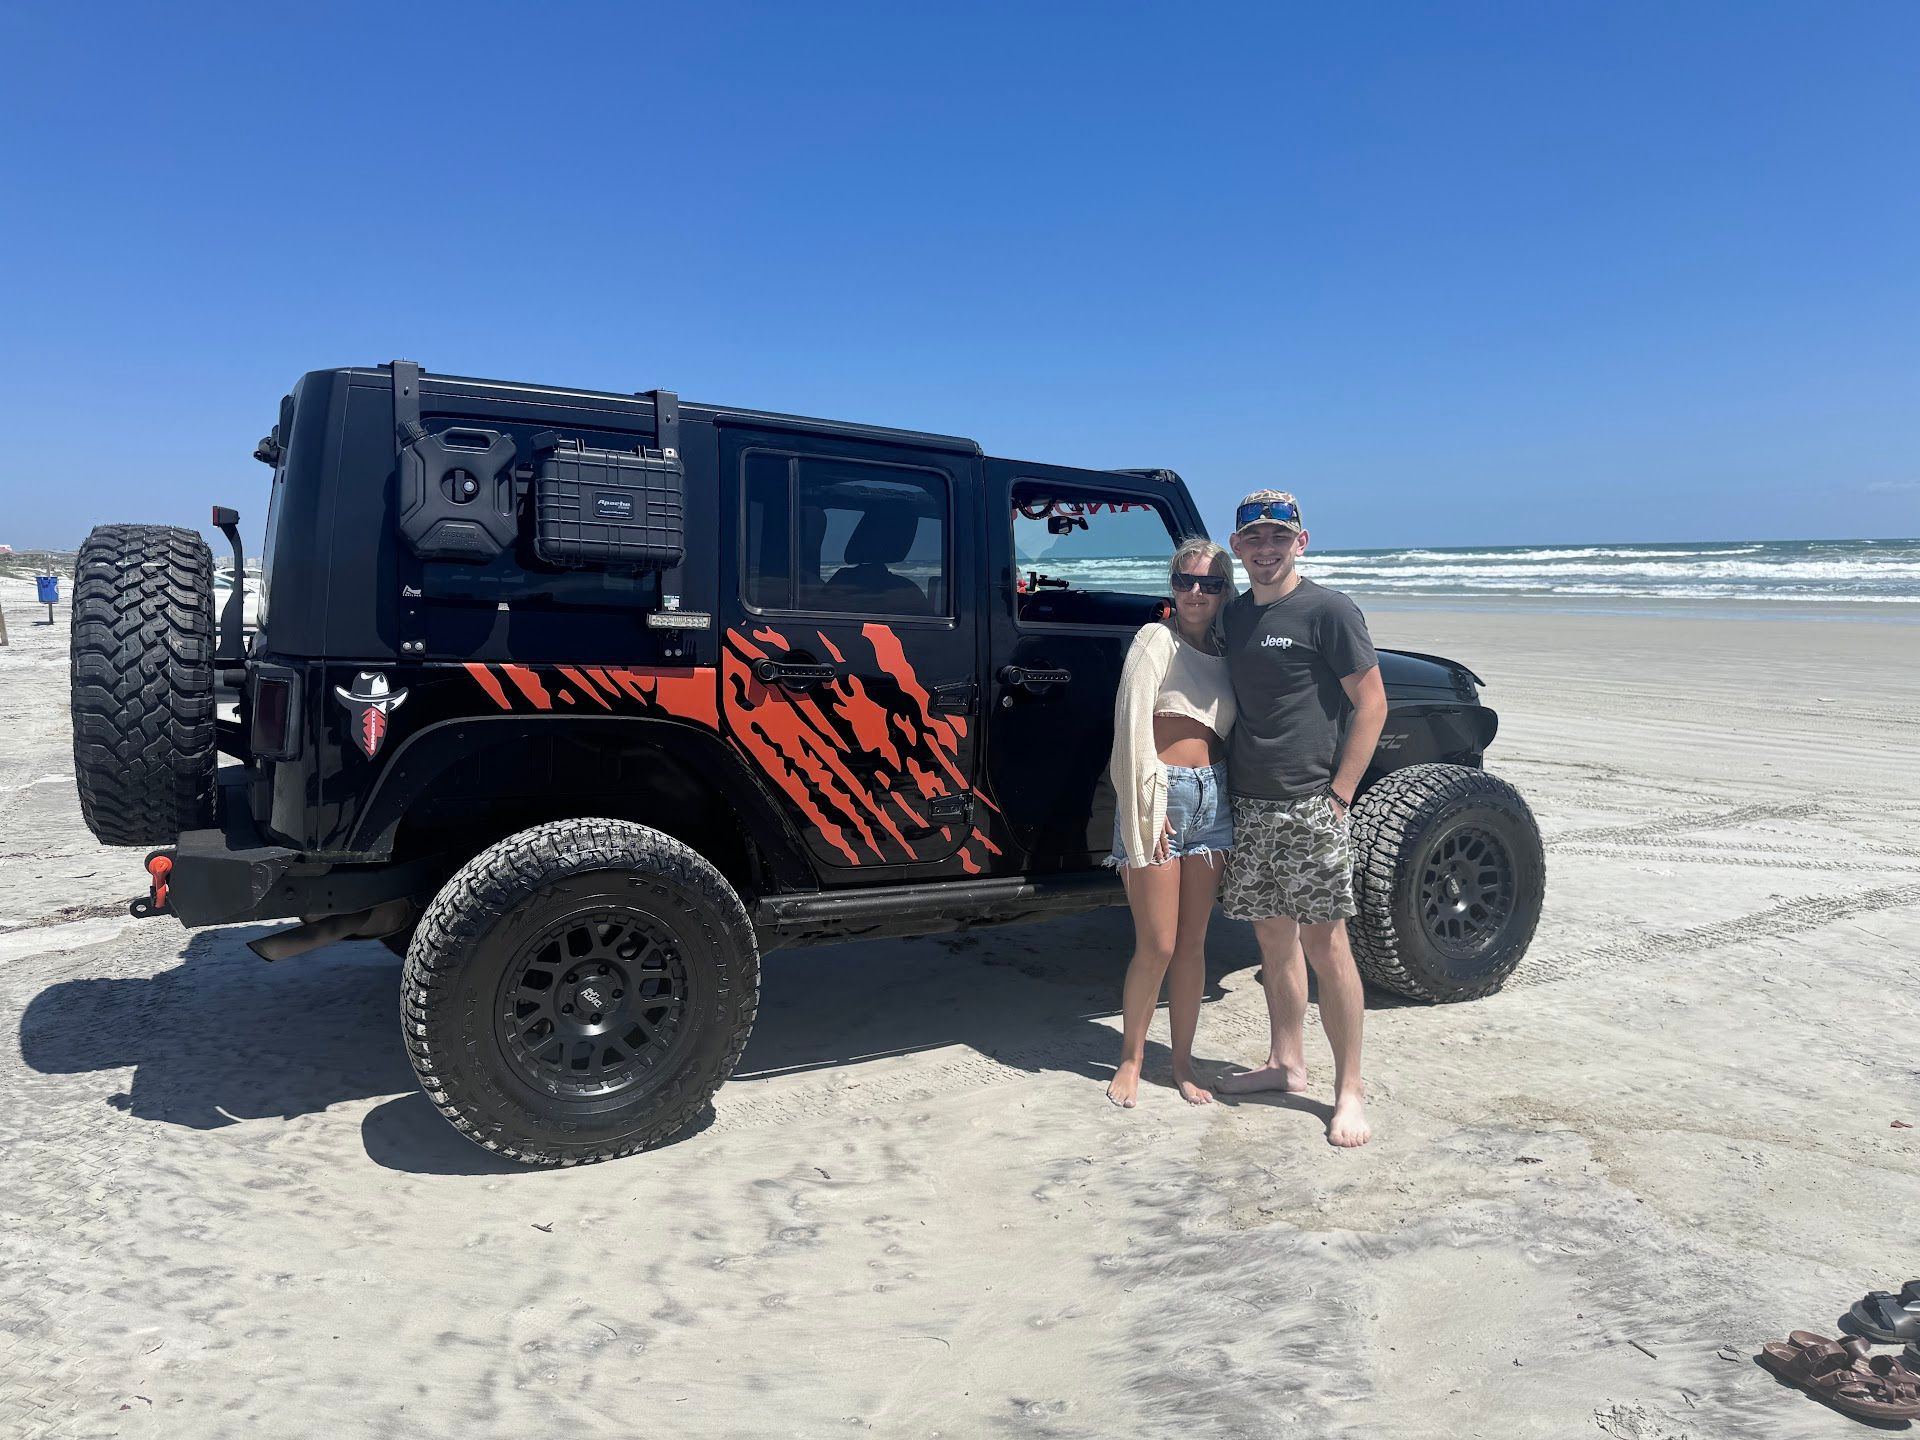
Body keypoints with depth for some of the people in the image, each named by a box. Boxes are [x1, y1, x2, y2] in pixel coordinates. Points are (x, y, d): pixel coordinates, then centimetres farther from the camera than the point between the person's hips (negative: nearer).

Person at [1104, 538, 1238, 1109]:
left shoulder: (1222, 652, 13)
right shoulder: (1157, 639, -5)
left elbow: (1229, 731, 14)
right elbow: (1133, 727, -11)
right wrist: (1148, 808, -16)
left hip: (1212, 798, 6)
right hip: (1161, 794, -5)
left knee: (1192, 943, 10)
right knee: (1156, 946, -2)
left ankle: (1182, 1062, 22)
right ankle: (1131, 1060, 16)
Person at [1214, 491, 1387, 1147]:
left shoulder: (1328, 610, -8)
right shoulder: (1232, 616, 11)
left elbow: (1371, 703, -8)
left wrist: (1338, 794, -11)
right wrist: (1226, 784, 10)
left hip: (1308, 805, -6)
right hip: (1248, 804, 6)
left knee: (1325, 945, -2)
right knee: (1272, 938, 14)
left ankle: (1348, 1090, 10)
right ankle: (1285, 1063, 28)